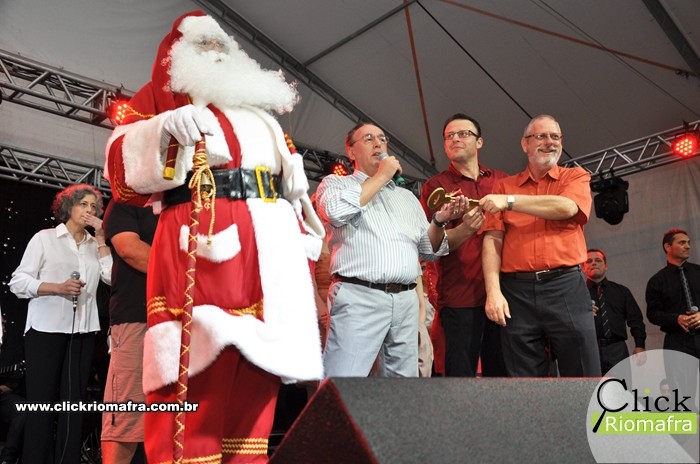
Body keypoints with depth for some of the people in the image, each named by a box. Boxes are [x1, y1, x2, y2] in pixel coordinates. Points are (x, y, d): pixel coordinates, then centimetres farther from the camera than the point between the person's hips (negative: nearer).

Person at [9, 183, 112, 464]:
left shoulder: (95, 245, 14)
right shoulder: (45, 238, 3)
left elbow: (111, 277, -2)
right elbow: (18, 282, -3)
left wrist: (101, 239, 0)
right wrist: (58, 287, -17)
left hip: (83, 331, 4)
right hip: (46, 328, -4)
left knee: (74, 401, 5)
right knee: (41, 401, -1)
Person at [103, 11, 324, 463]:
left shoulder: (259, 112, 32)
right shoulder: (160, 97, 17)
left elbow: (293, 186, 29)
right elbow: (124, 170, 2)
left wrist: (307, 243, 19)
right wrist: (164, 127, -16)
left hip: (273, 245, 5)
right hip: (203, 243, -5)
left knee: (256, 379, 2)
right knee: (197, 373, -14)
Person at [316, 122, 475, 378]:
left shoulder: (407, 197, 24)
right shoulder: (335, 183, 10)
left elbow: (428, 250, 22)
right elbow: (335, 211, -15)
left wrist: (439, 222, 2)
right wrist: (382, 176, -4)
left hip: (406, 301, 5)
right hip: (359, 297, -5)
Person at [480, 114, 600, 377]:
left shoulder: (575, 177, 12)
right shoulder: (504, 186, 12)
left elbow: (566, 207, -11)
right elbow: (493, 239, 2)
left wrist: (510, 201, -12)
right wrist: (493, 291, -9)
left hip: (566, 287, 0)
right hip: (516, 291, 1)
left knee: (583, 375, 3)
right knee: (524, 377, 6)